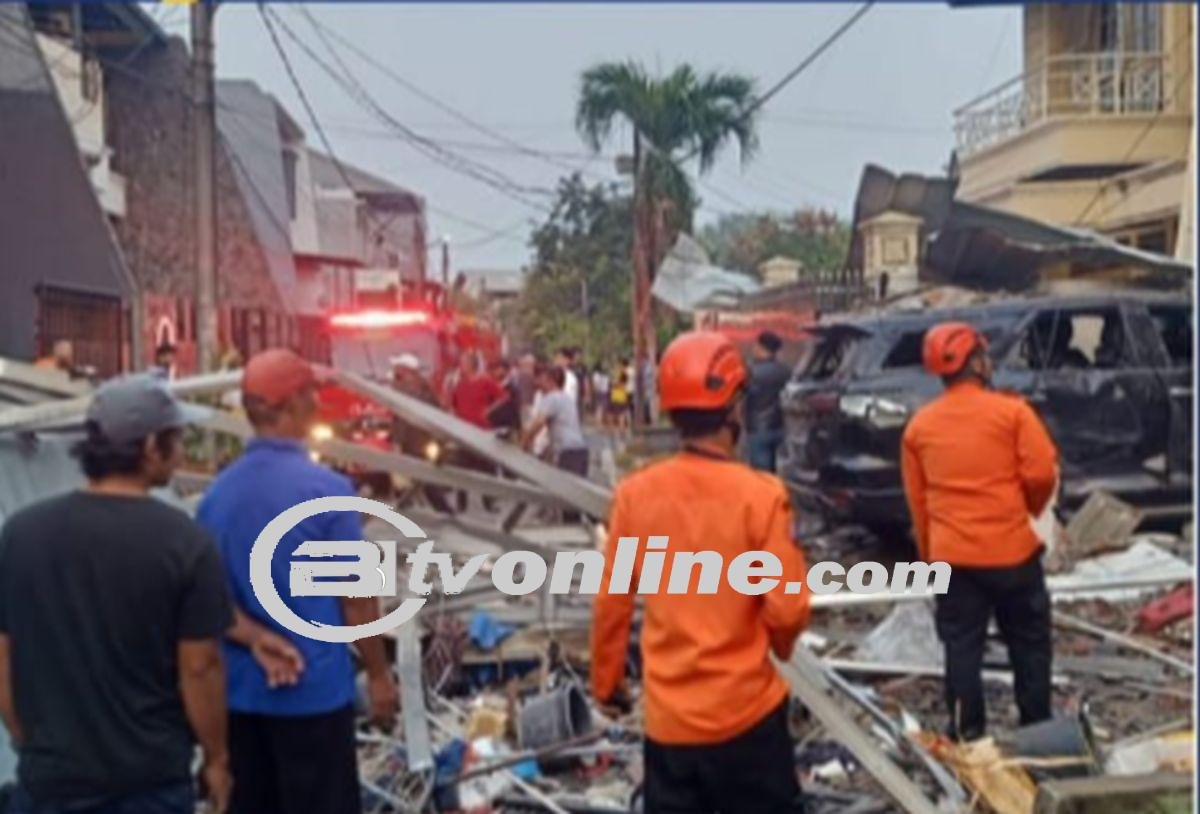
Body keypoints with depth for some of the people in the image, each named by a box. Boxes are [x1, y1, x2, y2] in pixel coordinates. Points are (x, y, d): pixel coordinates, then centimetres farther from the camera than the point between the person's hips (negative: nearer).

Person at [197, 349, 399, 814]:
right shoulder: (327, 489, -15)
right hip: (314, 690, -5)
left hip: (239, 691, 5)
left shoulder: (216, 493, 1)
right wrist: (379, 674, 1)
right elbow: (356, 599, -10)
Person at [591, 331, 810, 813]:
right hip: (746, 711, -3)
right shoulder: (759, 494, -16)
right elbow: (787, 609, -13)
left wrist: (605, 681, 15)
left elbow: (610, 602, 0)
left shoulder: (634, 493, -7)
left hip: (667, 718, 3)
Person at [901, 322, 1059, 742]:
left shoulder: (919, 425, 3)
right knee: (1029, 643, 13)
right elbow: (1042, 473, -10)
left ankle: (966, 734, 14)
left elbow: (917, 500, 7)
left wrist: (930, 555, 16)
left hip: (952, 556, 2)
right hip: (1012, 549, -2)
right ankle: (1037, 727, 22)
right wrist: (1030, 509, 11)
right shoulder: (1012, 410, -8)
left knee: (962, 647, 9)